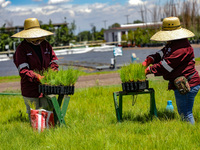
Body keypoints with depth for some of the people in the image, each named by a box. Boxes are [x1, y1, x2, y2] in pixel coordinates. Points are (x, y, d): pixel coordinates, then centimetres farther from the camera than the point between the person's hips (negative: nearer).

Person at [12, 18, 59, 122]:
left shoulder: (45, 45, 10)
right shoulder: (21, 49, -5)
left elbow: (53, 61, 11)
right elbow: (23, 70, -14)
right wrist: (37, 77, -28)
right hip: (30, 88, -4)